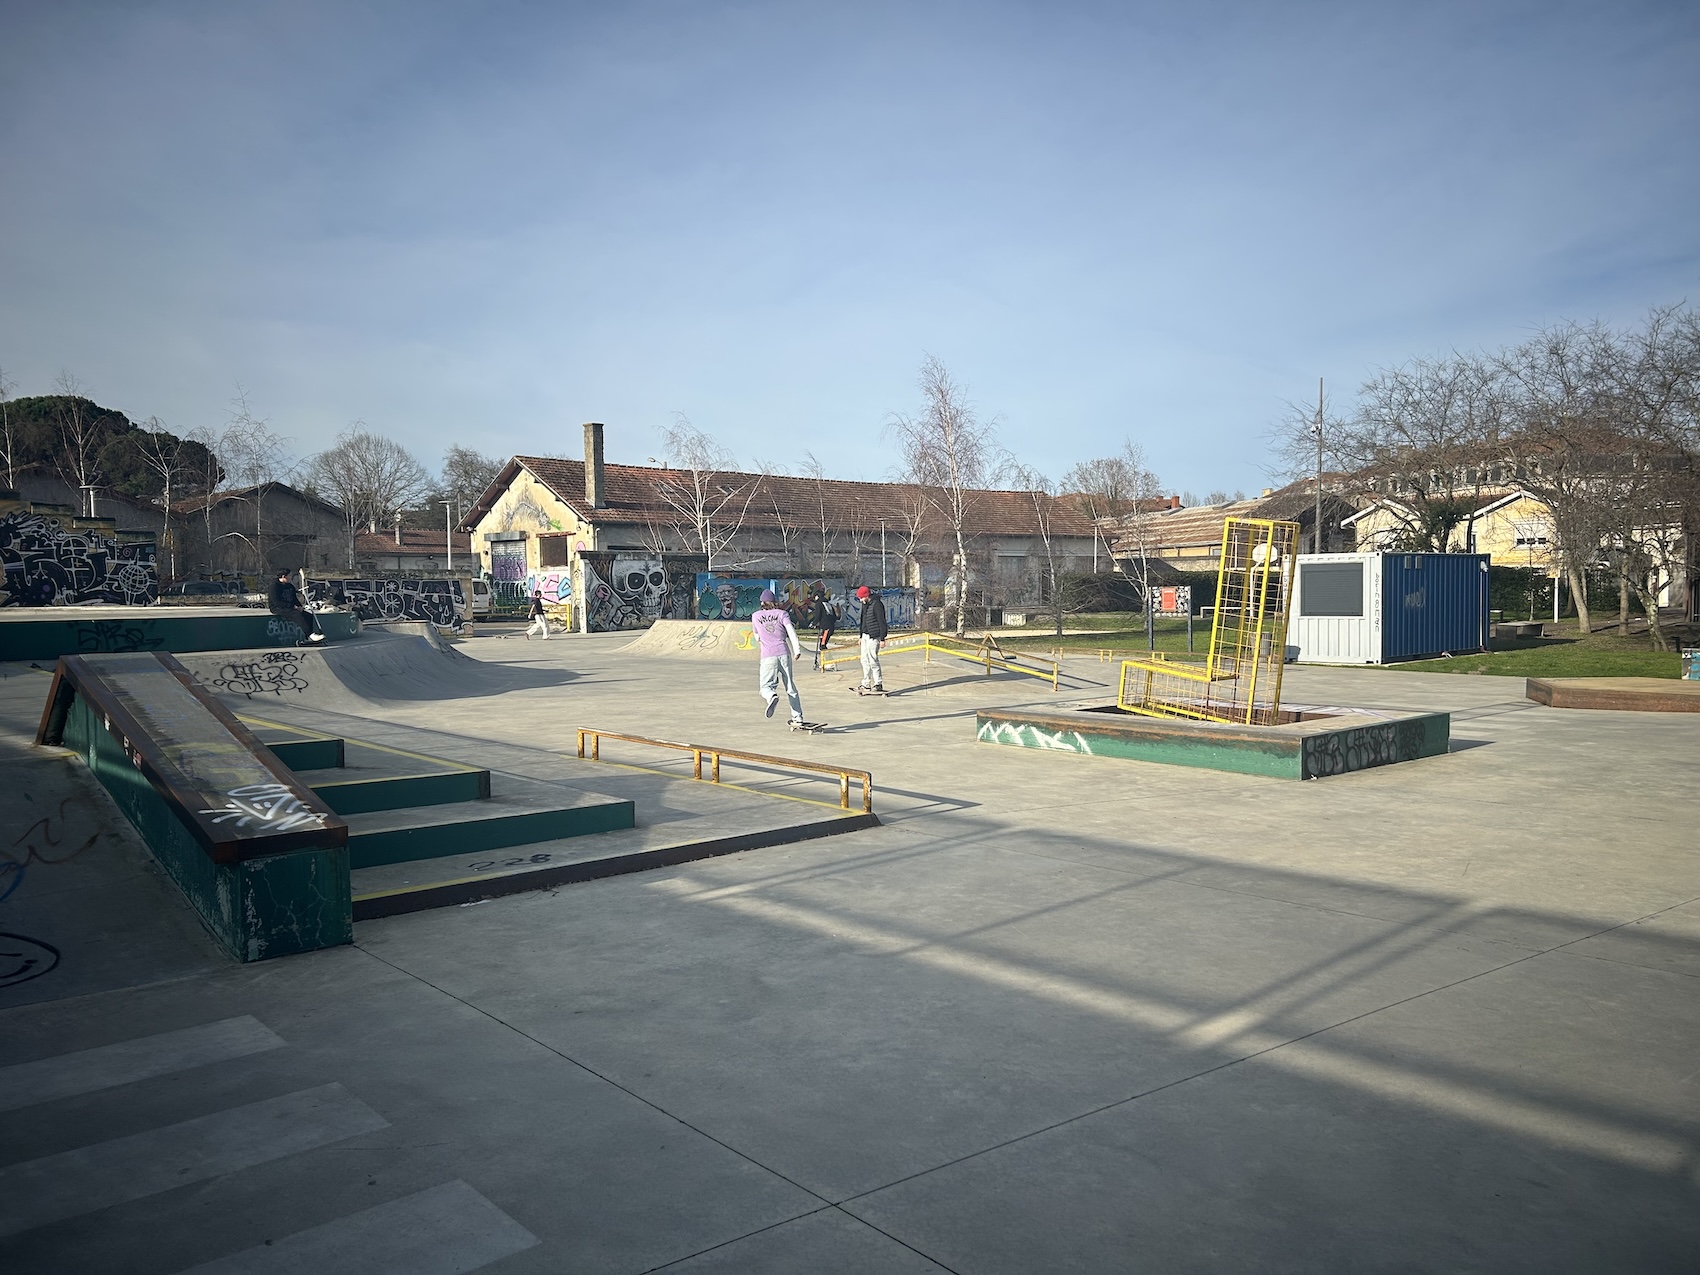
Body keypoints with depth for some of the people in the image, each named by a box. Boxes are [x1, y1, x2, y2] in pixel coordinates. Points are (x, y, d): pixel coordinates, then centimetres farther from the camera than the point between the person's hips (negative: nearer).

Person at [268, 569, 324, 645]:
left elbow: (294, 598, 22)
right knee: (296, 614, -33)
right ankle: (310, 634, -41)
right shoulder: (274, 585, -10)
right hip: (278, 608, -8)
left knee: (308, 615, -13)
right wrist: (293, 606, -21)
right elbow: (276, 602, -19)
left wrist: (300, 606, 0)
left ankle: (307, 638, -19)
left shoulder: (290, 586, 15)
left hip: (290, 607, 8)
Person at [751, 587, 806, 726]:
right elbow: (791, 631, -7)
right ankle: (798, 717, 10)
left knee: (766, 687, 3)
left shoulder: (755, 616, 12)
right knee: (790, 687, 11)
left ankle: (772, 697, -32)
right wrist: (797, 649, -11)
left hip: (768, 656, -1)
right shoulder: (782, 613, 8)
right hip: (784, 653, 1)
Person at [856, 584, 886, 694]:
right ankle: (866, 685, 13)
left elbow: (882, 622, -15)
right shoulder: (865, 604, 13)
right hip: (865, 636, 9)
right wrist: (861, 636, 23)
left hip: (873, 636, -9)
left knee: (873, 661, -7)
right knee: (864, 661, 9)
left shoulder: (877, 604, -14)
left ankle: (878, 684, 0)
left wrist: (882, 639, -17)